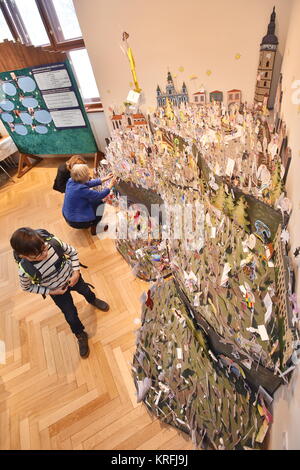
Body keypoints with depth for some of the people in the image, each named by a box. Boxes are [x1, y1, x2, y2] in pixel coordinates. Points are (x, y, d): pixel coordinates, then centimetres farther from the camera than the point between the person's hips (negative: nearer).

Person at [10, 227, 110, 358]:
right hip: (57, 291, -1)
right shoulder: (25, 271, -35)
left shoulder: (53, 242, -34)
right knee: (71, 316, 13)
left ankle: (93, 300, 68)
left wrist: (76, 272, -20)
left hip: (72, 277, 2)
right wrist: (50, 292, -15)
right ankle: (80, 335, 46)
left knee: (86, 290, 29)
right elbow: (27, 287, -11)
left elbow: (73, 252, -14)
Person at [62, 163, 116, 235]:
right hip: (76, 222, -8)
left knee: (93, 199, 17)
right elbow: (100, 195, -22)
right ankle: (94, 228, 16)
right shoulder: (81, 189, -31)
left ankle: (91, 224, 28)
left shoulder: (71, 181, -7)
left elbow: (89, 183, 3)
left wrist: (105, 179, 5)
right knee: (100, 203, 6)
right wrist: (111, 185, -8)